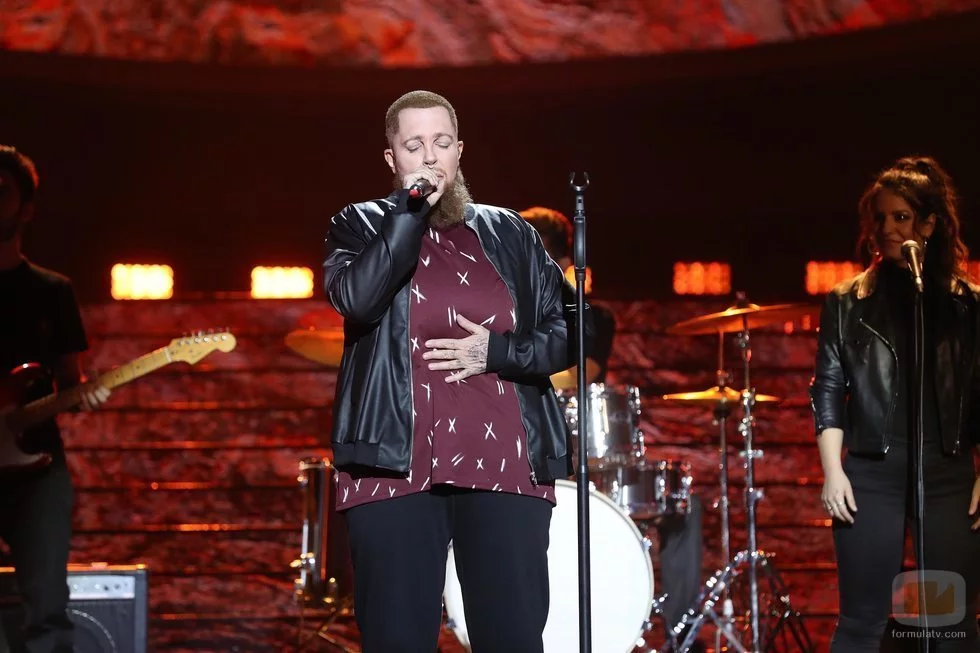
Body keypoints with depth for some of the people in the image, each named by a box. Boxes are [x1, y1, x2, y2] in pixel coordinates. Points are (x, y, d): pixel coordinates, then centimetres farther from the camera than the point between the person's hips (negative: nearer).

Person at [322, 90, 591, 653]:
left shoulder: (508, 233, 15)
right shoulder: (360, 227, 9)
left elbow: (567, 330, 12)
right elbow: (357, 301, -12)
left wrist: (496, 352, -5)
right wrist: (411, 207, -10)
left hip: (507, 467, 2)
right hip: (395, 469, -1)